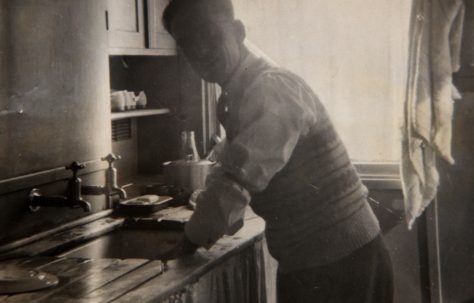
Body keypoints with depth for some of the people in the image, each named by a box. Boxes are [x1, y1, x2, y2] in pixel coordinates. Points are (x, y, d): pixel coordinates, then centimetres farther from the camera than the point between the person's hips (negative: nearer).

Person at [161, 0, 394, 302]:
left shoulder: (274, 88, -20)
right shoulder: (238, 98, 11)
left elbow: (237, 180, -28)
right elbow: (227, 175, 21)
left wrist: (191, 241, -15)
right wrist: (199, 234, 8)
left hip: (340, 262, -9)